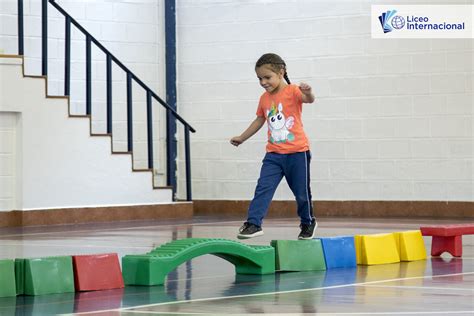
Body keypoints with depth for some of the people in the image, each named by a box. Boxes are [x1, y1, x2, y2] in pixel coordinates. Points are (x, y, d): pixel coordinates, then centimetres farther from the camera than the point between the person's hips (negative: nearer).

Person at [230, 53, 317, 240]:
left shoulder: (292, 91, -9)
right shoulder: (264, 99, 9)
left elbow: (309, 100, -29)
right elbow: (260, 120, 24)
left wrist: (308, 93, -53)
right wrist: (242, 138, 32)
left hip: (297, 152, -5)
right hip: (274, 154, 5)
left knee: (301, 192, 7)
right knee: (263, 188, -10)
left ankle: (308, 223, 28)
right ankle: (253, 223, -13)